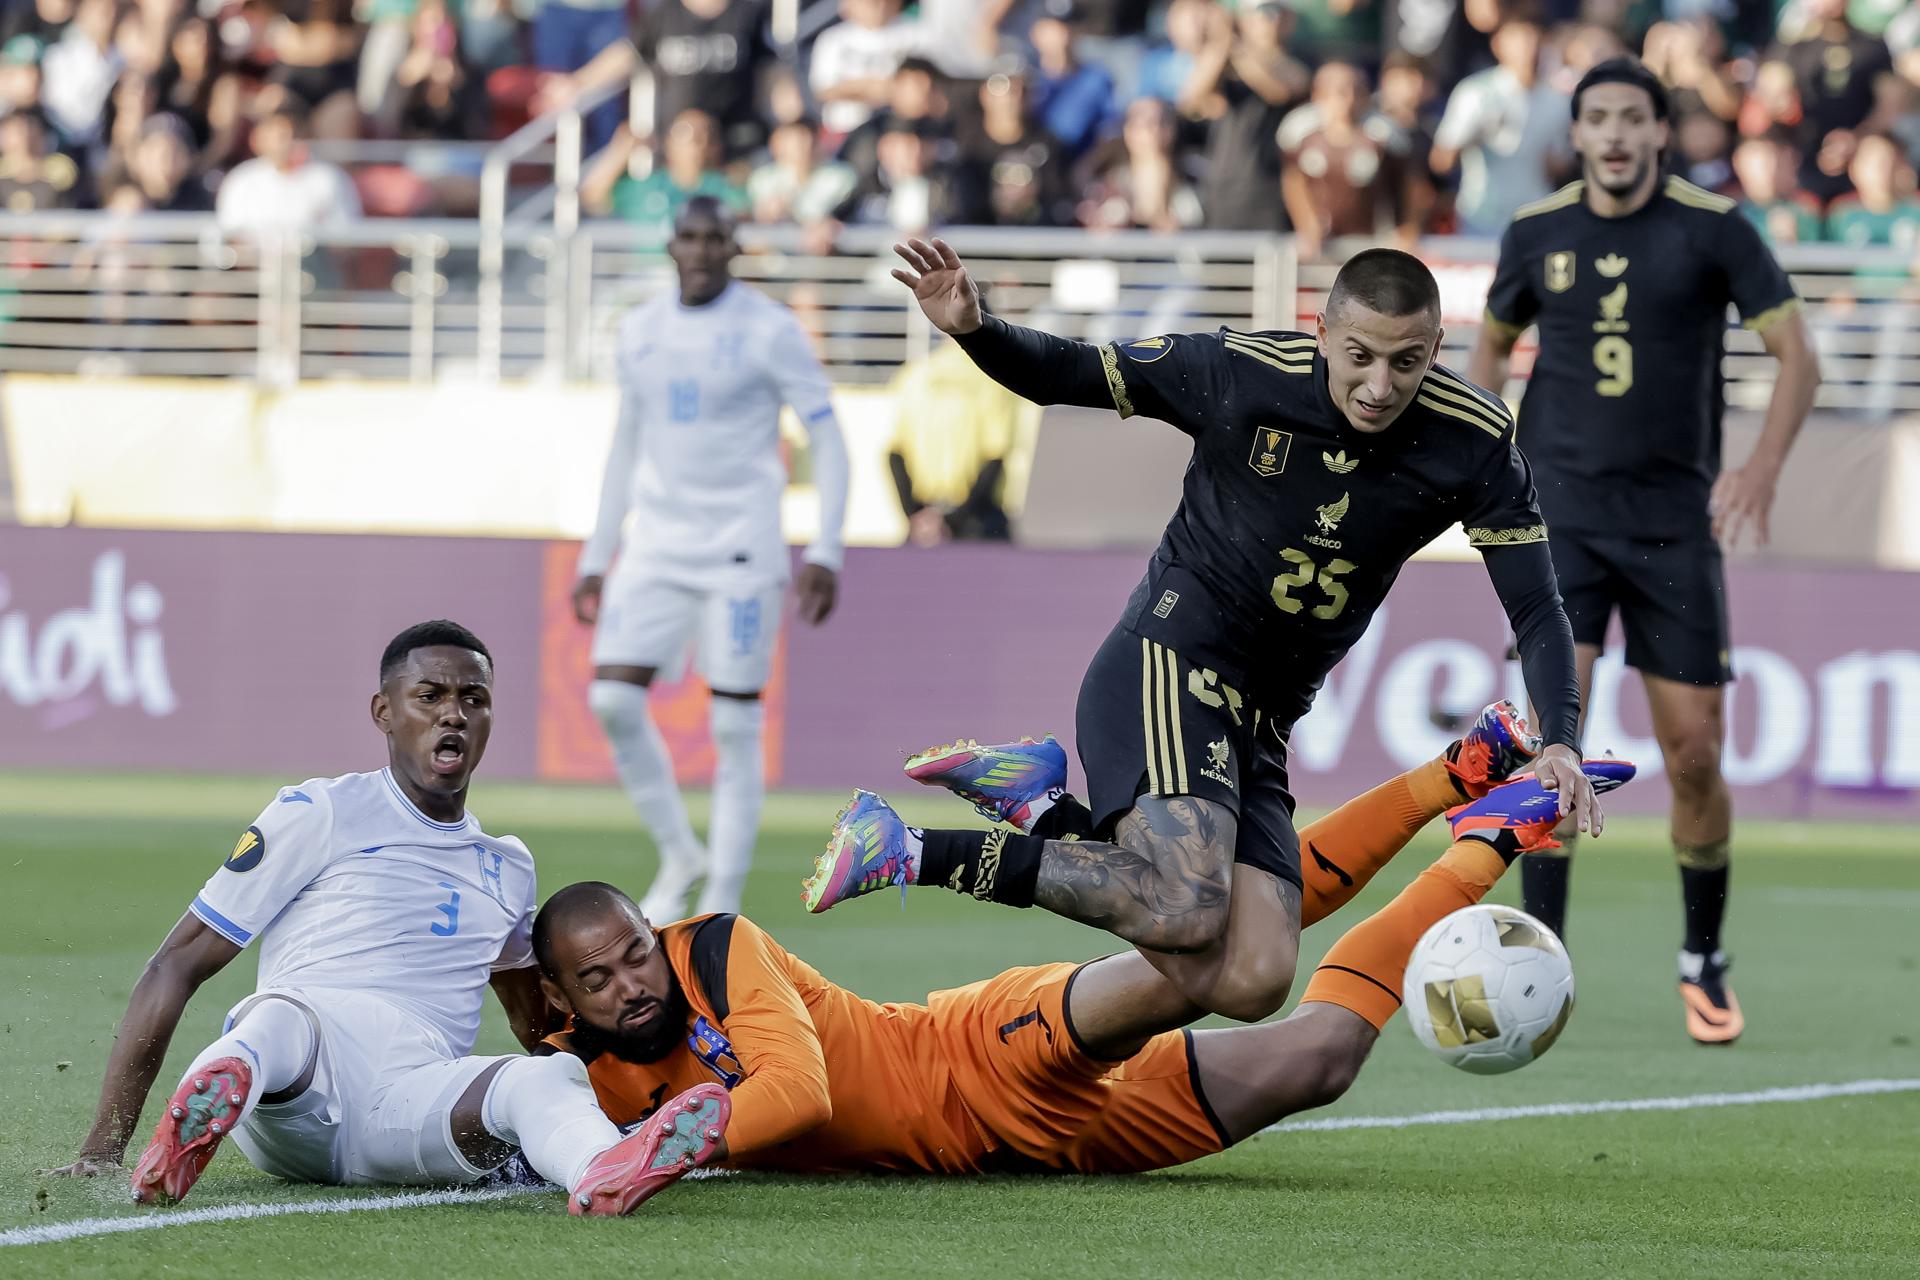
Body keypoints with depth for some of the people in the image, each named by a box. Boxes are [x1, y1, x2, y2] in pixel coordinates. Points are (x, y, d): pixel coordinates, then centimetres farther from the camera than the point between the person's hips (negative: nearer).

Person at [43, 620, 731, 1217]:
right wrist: (102, 1147, 3)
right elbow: (178, 965, 9)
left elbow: (539, 1024, 45)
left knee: (544, 1077, -30)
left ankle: (605, 1176, -66)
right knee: (284, 1017, -39)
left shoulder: (507, 869, 29)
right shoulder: (321, 815, 12)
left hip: (415, 1105, 3)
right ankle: (189, 1133, -73)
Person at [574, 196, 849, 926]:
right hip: (655, 547, 5)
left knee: (735, 723, -5)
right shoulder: (640, 332, 10)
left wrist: (824, 553, -14)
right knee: (613, 697, -8)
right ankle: (677, 853, 11)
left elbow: (827, 439, -5)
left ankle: (721, 904, 0)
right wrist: (596, 557, 17)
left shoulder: (768, 331, -5)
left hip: (740, 550, -5)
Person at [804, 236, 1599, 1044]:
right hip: (1167, 666, -5)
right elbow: (1066, 375, -1)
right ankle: (909, 852, -16)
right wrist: (972, 329, -21)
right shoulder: (1239, 374, -13)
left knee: (1249, 984, -12)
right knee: (1186, 912, -29)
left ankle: (1042, 808, 6)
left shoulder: (1475, 446, -6)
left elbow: (1537, 611, -2)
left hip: (1262, 727, 5)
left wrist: (1557, 743, -19)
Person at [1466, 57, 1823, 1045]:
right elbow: (1493, 341, 20)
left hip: (1675, 522, -1)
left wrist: (1765, 464, -20)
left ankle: (1704, 962, 22)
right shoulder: (1537, 232, 3)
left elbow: (1795, 353, -5)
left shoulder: (1713, 227, -5)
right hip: (1562, 513, 1)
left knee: (1694, 758, 1)